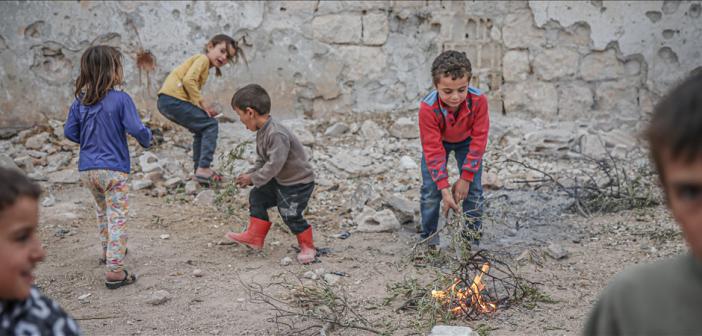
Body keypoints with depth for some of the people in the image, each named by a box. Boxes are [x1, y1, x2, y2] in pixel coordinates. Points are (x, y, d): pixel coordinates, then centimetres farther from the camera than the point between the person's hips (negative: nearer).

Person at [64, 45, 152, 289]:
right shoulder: (120, 99, -14)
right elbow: (136, 129, -17)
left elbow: (70, 132, 6)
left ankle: (108, 252, 43)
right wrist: (146, 140, 4)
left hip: (87, 169, 6)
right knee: (117, 218, -2)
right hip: (114, 169, -6)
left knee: (103, 211, 26)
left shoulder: (80, 101, 1)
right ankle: (114, 270, -8)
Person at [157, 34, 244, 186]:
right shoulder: (202, 59, -4)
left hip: (166, 102, 10)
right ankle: (203, 169, -13)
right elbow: (188, 80, -18)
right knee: (211, 125, -7)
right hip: (173, 99, -10)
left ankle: (200, 168, 22)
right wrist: (202, 102, -14)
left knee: (202, 129, 19)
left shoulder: (205, 66, 24)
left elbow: (190, 83, 14)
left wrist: (205, 108, 2)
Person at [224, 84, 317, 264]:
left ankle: (307, 246, 10)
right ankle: (255, 236, 17)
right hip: (280, 180, 10)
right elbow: (262, 161, 11)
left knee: (290, 214, -11)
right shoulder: (262, 132, 3)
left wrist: (253, 178, -23)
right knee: (257, 196, 10)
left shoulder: (277, 134, -30)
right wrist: (249, 175, -3)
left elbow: (274, 164, -32)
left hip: (299, 182, -10)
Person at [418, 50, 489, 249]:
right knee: (430, 189, -6)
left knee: (474, 189, -6)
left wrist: (465, 178, -25)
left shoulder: (478, 101, -37)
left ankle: (472, 238, 5)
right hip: (438, 142, -1)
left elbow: (479, 140, -26)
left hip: (466, 142, 1)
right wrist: (444, 188, -36)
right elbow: (433, 150, -33)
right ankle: (429, 238, 9)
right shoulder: (428, 108, -39)